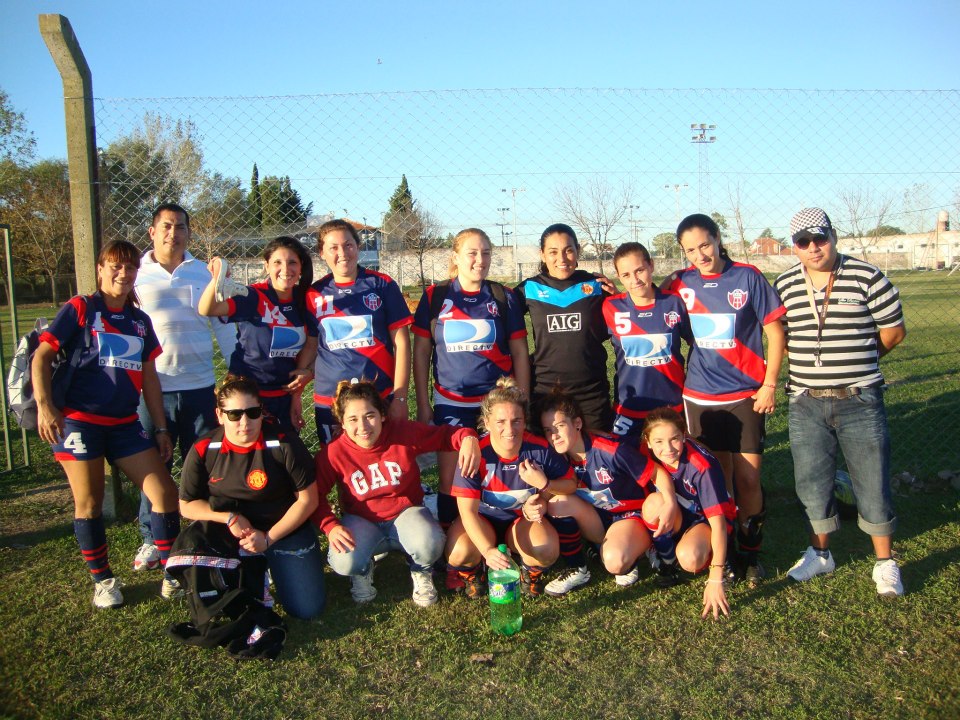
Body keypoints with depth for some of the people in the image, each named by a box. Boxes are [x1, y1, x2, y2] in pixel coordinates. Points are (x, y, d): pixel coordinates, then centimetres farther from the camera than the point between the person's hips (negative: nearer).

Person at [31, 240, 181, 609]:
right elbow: (41, 357, -5)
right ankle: (102, 580, 22)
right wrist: (44, 405, -17)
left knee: (165, 492, -1)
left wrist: (161, 428, 11)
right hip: (79, 422, -4)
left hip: (125, 425, 5)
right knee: (89, 504, 4)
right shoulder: (79, 309, -2)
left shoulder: (140, 320, 12)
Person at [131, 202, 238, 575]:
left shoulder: (205, 273, 7)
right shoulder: (135, 274, 3)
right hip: (151, 387, -1)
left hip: (199, 386, 1)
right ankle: (152, 539, 23)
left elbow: (224, 325, 8)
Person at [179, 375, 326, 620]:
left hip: (284, 527, -1)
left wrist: (268, 538, -16)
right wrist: (228, 518, -17)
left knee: (307, 608, -10)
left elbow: (308, 499, -11)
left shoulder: (283, 445, -17)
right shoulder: (203, 450, -10)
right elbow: (187, 504, -1)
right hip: (226, 532, 2)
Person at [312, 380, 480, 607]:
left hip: (405, 513, 0)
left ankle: (421, 572, 7)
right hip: (362, 521, 1)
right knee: (344, 562, -31)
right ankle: (363, 570, 10)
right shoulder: (334, 453, -16)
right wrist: (330, 526, -21)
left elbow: (444, 435, -5)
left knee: (429, 545, -34)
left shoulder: (404, 432, -16)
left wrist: (468, 438, -28)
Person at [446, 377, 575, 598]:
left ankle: (530, 571, 7)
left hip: (522, 519, 2)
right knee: (459, 554, -33)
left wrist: (545, 485, -25)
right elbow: (468, 510, -28)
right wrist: (488, 550, -43)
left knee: (548, 550, -31)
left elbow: (570, 484, -3)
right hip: (482, 521, -1)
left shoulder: (540, 449, -19)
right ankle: (471, 574, 6)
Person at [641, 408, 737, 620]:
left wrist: (716, 579, -33)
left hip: (707, 518, -4)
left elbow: (718, 521, -31)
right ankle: (667, 561, -7)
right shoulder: (649, 453, -18)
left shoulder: (702, 466, -31)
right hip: (678, 516, 4)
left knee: (689, 558, -36)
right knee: (656, 502, -32)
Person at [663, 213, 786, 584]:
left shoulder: (747, 277, -5)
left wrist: (770, 384, -5)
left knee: (748, 479, 1)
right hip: (699, 396, 2)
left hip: (746, 395, -2)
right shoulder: (679, 283, 1)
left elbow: (775, 331, -2)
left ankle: (750, 552, 19)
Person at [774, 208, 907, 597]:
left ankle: (885, 562, 23)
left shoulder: (867, 277, -5)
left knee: (873, 483, 4)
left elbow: (894, 331, 3)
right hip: (806, 404, 3)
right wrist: (812, 364, 4)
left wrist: (855, 362, 9)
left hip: (860, 401, -2)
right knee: (811, 482, 11)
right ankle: (820, 553, 30)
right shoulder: (784, 285, 4)